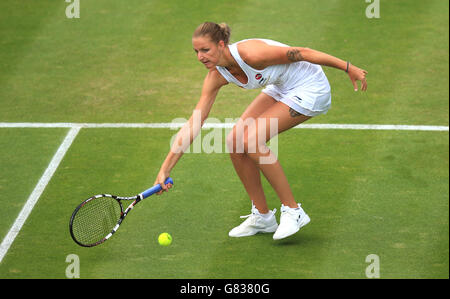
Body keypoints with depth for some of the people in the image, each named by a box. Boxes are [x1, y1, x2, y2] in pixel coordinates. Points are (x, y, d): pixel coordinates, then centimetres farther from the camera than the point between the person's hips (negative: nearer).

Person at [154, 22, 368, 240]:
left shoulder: (251, 53, -31)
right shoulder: (216, 76, -9)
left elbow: (303, 53, -21)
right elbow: (194, 123, -8)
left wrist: (348, 68, -13)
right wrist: (165, 170, -14)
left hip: (310, 89, -8)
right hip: (281, 89, 8)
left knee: (252, 141, -21)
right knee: (235, 142, -5)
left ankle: (293, 211, -10)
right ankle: (262, 217, 8)